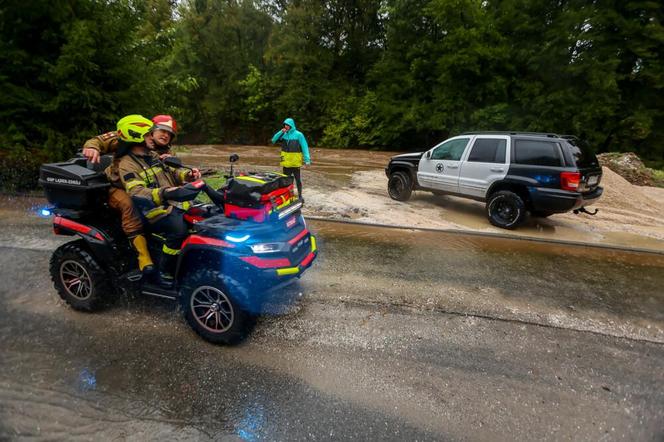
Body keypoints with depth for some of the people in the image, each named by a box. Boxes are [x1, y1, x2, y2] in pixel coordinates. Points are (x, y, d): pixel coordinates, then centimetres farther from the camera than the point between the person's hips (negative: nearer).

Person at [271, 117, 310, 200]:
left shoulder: (298, 135, -7)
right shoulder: (283, 134, 7)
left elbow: (305, 147, -9)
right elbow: (274, 140, 1)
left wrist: (307, 159, -17)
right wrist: (281, 132, -10)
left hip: (295, 162, -4)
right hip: (286, 162, 4)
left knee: (298, 180, 6)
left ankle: (300, 195, 18)